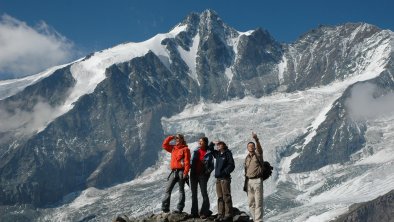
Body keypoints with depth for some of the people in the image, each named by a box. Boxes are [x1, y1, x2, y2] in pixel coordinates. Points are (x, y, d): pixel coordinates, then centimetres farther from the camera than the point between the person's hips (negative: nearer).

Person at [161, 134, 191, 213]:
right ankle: (165, 207, 0)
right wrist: (171, 137, 11)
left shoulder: (185, 149, -2)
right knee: (168, 189, 0)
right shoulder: (173, 148, 17)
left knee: (181, 190, 1)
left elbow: (187, 161, -9)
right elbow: (165, 145, 19)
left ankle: (179, 208, 2)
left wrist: (185, 172, -17)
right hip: (174, 172, 6)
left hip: (181, 171, -6)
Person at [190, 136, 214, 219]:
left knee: (204, 193, -7)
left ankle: (205, 212, -3)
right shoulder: (196, 151, 11)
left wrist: (208, 172, -16)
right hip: (193, 174, 5)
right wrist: (190, 168, 1)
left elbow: (212, 165, -3)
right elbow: (192, 162, 16)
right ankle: (194, 212, 13)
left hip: (202, 175, -5)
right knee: (194, 194, 7)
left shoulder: (208, 153, -1)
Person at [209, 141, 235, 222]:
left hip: (225, 178, -7)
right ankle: (220, 215, 12)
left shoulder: (227, 154, -5)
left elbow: (231, 165, -11)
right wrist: (213, 143, 13)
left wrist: (224, 172, -17)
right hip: (218, 178, 7)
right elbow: (210, 149, 29)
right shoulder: (217, 154, 14)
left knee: (226, 197, -7)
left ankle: (228, 215, -5)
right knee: (220, 197, 8)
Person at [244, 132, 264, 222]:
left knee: (258, 202, -7)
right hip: (249, 181, 6)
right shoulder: (247, 158, 16)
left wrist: (256, 139, -43)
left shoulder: (258, 154, -1)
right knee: (251, 203, 9)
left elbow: (259, 147, -24)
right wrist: (245, 184, 15)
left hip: (257, 180, -6)